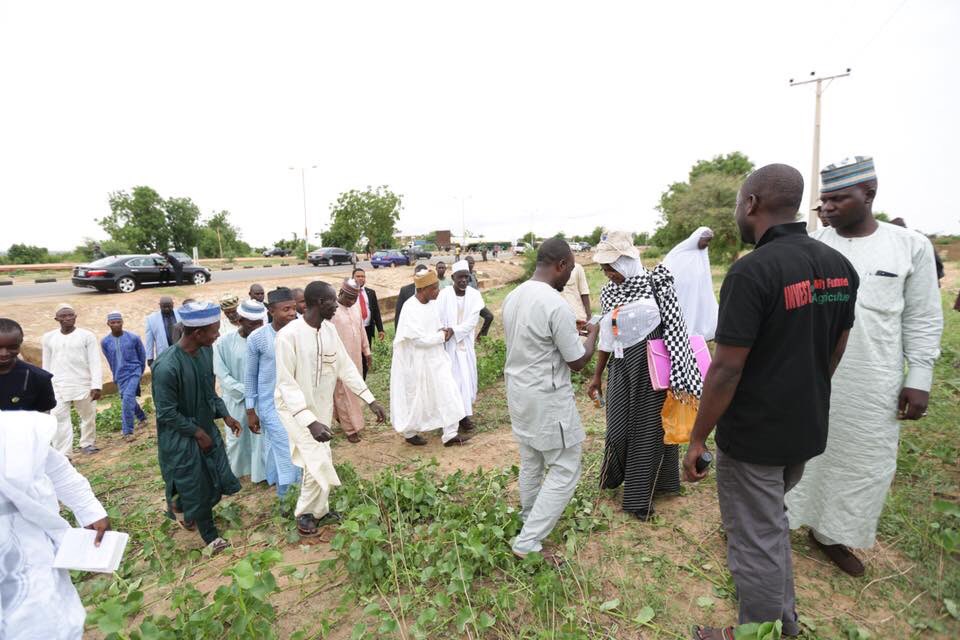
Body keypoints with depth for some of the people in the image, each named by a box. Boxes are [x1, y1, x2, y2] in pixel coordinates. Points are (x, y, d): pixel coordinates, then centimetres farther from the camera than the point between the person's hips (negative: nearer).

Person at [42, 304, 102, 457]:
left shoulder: (87, 336, -4)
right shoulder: (49, 337, 5)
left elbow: (95, 363, -6)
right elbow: (46, 364, 12)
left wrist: (96, 386, -13)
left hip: (84, 385, -1)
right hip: (58, 387, 2)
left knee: (88, 416, 11)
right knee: (59, 418, -5)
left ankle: (87, 443, 30)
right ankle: (63, 454, -2)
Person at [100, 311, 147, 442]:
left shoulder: (133, 338, -10)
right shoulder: (105, 342, -2)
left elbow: (142, 355, 6)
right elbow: (110, 360, 14)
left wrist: (140, 371, 15)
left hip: (134, 372, -4)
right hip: (120, 376, 4)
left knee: (127, 398, -19)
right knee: (128, 400, 15)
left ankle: (127, 431, -13)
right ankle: (142, 418, 42)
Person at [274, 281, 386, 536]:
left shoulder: (329, 330, -4)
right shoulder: (289, 335, -25)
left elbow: (346, 367, 3)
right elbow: (287, 384, -24)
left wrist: (371, 400, -1)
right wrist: (310, 421, -33)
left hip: (322, 407, 6)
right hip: (297, 409, -6)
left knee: (321, 462, 15)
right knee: (320, 463, -8)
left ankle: (319, 509, 36)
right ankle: (305, 512, 18)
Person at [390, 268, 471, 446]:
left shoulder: (432, 302, -1)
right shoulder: (411, 310, -25)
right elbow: (420, 339, -26)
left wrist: (443, 331, -9)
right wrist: (442, 335, -15)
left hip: (435, 359, 7)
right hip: (416, 362, -7)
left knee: (447, 392, 6)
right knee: (415, 398, 10)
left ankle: (450, 434, 16)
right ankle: (409, 433, 33)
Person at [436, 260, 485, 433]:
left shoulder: (474, 295, -3)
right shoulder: (444, 295, -9)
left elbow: (473, 321, -10)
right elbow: (438, 320, -8)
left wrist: (453, 331, -20)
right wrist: (441, 338, -14)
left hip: (466, 344, 3)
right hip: (448, 344, -2)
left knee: (467, 376, 6)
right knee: (451, 377, -1)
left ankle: (465, 413, 17)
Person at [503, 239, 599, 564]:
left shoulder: (512, 297, 1)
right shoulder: (557, 305, -23)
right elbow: (578, 362, -14)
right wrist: (592, 334, 4)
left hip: (518, 391, 8)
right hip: (548, 398, -8)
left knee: (531, 461, 23)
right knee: (564, 470, 6)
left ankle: (530, 519, 42)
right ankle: (528, 542, 9)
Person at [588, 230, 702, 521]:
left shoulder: (656, 285, -11)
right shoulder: (608, 292, 5)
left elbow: (676, 330, -12)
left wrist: (677, 377, -17)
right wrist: (597, 375, 16)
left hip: (653, 366, -4)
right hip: (622, 368, 4)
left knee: (652, 429, 8)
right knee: (618, 428, 8)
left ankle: (640, 497, 25)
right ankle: (613, 476, 37)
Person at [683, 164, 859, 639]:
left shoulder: (752, 271, -24)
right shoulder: (839, 266, 1)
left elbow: (726, 371, -23)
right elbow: (835, 350, 10)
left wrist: (697, 439, -13)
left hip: (753, 436, -8)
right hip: (806, 429, 9)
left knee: (756, 541, 10)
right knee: (770, 524, 28)